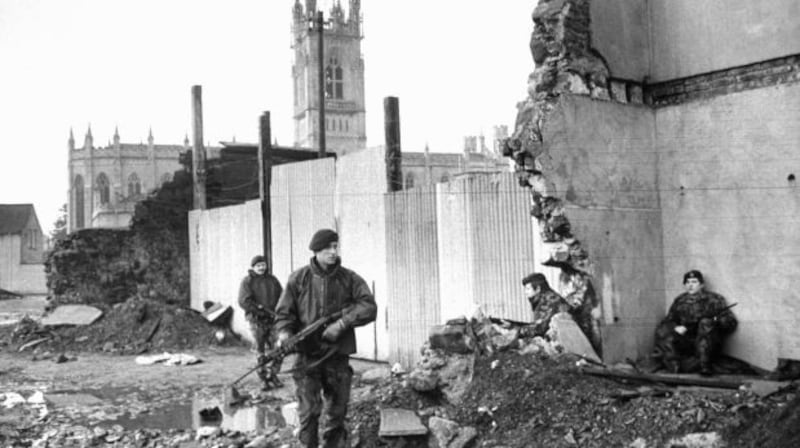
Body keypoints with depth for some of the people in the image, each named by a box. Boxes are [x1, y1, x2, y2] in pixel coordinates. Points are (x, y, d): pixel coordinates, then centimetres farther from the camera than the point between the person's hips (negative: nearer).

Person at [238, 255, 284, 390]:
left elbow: (281, 296, 14)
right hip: (257, 320, -3)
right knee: (260, 351, 2)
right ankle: (264, 379, 11)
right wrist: (261, 310, -16)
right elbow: (244, 301, -11)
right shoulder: (247, 281, 1)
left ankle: (272, 375, 14)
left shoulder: (272, 279, 14)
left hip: (273, 319, 3)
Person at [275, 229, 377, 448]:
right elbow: (284, 312, 2)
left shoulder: (349, 279, 1)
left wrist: (341, 323, -20)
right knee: (308, 412, -6)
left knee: (337, 412, 11)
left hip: (338, 355, 2)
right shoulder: (298, 279, 1)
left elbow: (369, 307, -9)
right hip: (307, 354, -1)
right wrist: (284, 332, -18)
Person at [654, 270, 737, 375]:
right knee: (662, 331, -21)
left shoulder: (714, 299, 8)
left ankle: (704, 365, -34)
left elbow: (731, 323, 4)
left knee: (706, 323, -31)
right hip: (685, 344, 2)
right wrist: (675, 327, -11)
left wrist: (717, 322, -19)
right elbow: (668, 321, 13)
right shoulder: (680, 301, 16)